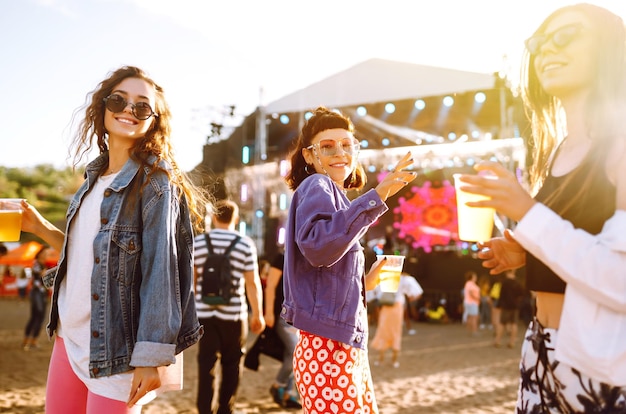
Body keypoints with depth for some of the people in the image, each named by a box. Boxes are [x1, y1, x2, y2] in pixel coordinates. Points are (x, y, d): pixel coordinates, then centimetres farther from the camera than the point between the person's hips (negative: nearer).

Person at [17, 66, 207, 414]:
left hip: (116, 347, -7)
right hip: (71, 335, 7)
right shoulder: (96, 176, 9)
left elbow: (161, 272, -18)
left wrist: (153, 357, -20)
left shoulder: (156, 182, -12)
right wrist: (41, 228, 7)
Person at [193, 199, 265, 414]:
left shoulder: (197, 242, 2)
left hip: (204, 313, 1)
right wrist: (258, 314, 4)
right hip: (233, 315, -1)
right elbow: (252, 283, -5)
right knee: (231, 364, 14)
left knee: (206, 365, 5)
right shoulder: (245, 244, -4)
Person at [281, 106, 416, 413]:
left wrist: (365, 282, 14)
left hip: (346, 345, 10)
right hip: (326, 349, -10)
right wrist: (376, 197, -27)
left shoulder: (334, 194, 21)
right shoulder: (316, 186, -6)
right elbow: (317, 246, -28)